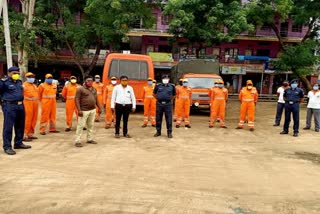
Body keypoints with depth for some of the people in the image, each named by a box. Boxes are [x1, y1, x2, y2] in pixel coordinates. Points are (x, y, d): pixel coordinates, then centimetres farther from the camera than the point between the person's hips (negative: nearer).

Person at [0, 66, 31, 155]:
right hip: (9, 106, -8)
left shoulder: (19, 82, 14)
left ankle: (18, 143, 28)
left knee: (20, 126, 14)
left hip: (20, 105, 8)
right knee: (8, 126, -4)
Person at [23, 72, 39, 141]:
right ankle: (24, 136, -4)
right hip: (28, 104, -8)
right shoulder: (24, 85, -7)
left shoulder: (34, 85, 17)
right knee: (27, 120, -8)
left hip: (35, 104, 8)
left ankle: (30, 134, 20)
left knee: (34, 120, 10)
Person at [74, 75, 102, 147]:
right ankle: (77, 141, 1)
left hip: (93, 110, 7)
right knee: (81, 125, -4)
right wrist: (79, 110, -19)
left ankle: (90, 139, 24)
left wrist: (99, 107, 14)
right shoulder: (80, 89, -8)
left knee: (91, 125, 13)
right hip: (84, 110, -6)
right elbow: (77, 99, -12)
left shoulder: (94, 89, 13)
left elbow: (96, 99, 20)